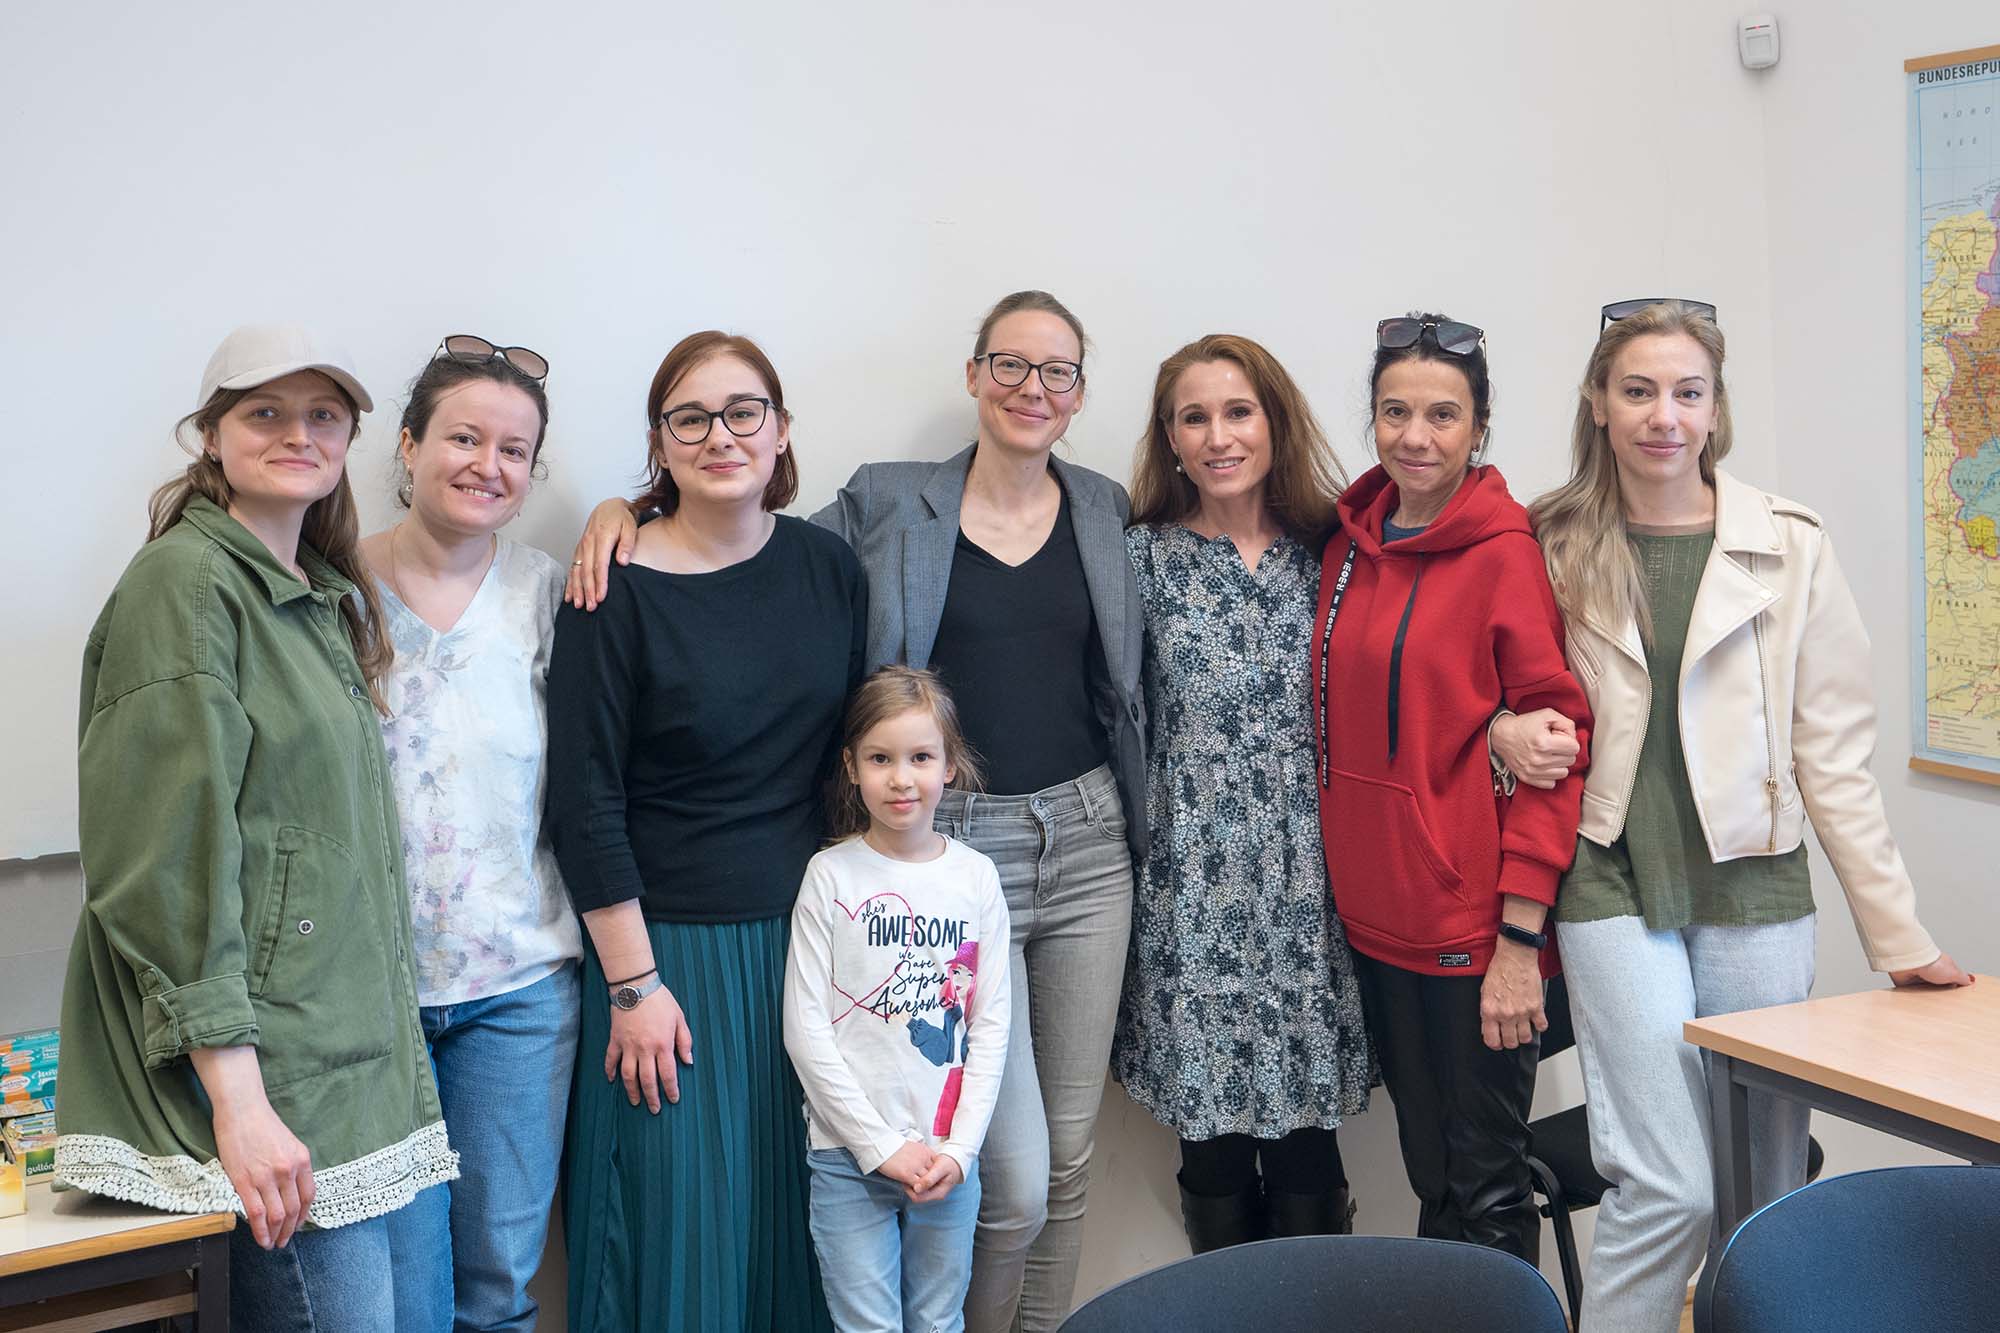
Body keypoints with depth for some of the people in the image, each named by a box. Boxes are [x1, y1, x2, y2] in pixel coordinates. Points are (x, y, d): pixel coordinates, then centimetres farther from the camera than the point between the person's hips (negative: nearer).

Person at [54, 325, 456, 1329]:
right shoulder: (185, 581, -9)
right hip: (256, 1062, -8)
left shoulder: (325, 596, 17)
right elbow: (172, 861, -17)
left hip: (349, 1049, 8)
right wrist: (239, 1101, -21)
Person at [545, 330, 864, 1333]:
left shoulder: (829, 567, 3)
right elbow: (585, 807, -10)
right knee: (678, 1212, 2)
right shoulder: (618, 593, -11)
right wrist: (633, 985, -12)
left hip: (804, 937, 5)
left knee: (793, 1203, 13)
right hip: (669, 943, -4)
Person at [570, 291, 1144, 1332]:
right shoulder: (886, 506, 0)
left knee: (1069, 1151, 12)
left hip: (1088, 842, 4)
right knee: (1013, 1179, -5)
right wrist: (626, 509, -8)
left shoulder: (1106, 510, 9)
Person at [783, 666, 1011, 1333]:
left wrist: (960, 1147, -5)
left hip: (949, 1157, 2)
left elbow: (990, 1023, 3)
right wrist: (880, 1144, -10)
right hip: (850, 1154, -2)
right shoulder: (831, 875, -5)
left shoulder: (976, 876, 2)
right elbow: (804, 1027, -7)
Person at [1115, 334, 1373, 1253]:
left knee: (1304, 1138, 5)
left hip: (1308, 884, 1)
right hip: (1193, 889, -1)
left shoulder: (1326, 552, 6)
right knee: (1211, 1140, 6)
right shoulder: (1143, 556, 1)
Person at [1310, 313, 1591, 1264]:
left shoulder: (1504, 554, -11)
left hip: (1474, 927, -6)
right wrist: (1348, 887, 10)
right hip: (1374, 916, 6)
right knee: (1428, 1180, 18)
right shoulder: (1351, 543, 8)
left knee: (1483, 1197, 4)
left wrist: (1520, 936, -16)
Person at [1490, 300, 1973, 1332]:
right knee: (1668, 1188, -8)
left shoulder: (1788, 547, 2)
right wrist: (1508, 732, -8)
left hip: (1753, 887, 1)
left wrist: (1898, 935, 1)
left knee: (1768, 1190, 7)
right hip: (1614, 886, -1)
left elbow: (1832, 754, 3)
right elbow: (1521, 703, 17)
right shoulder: (1554, 548, 3)